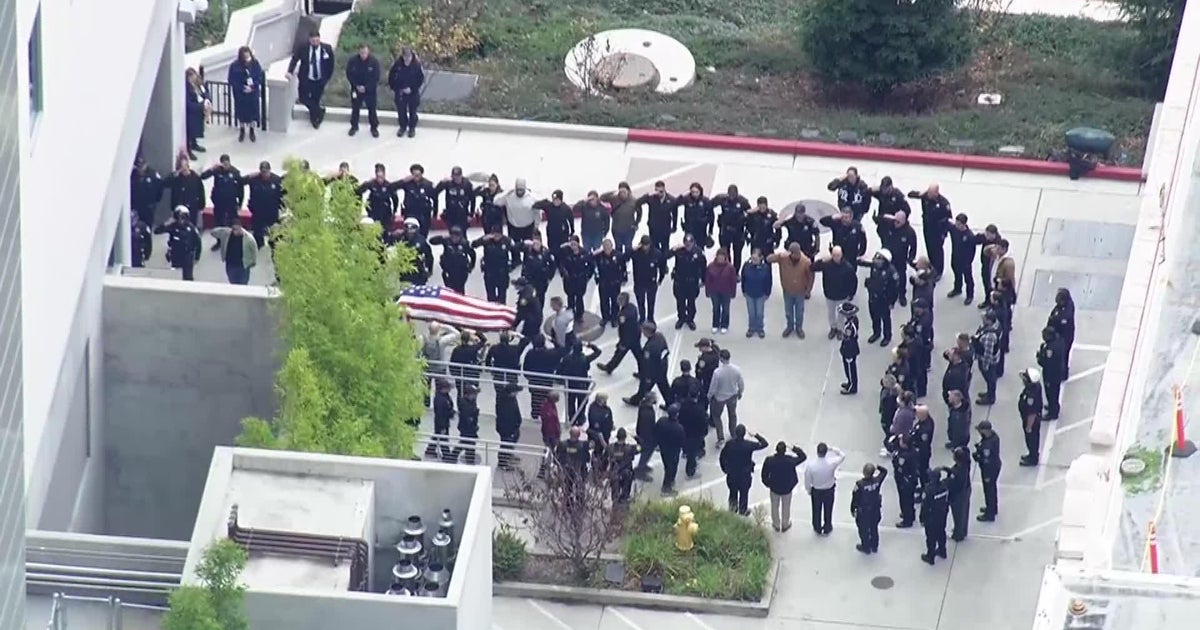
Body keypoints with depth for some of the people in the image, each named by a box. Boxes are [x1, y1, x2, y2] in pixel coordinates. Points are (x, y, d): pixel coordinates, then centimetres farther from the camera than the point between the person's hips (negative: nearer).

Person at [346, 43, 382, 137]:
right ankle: (354, 126, 31)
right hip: (356, 89, 1)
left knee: (372, 109, 6)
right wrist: (357, 86, -17)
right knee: (355, 108, 14)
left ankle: (374, 127, 21)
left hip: (371, 90, -1)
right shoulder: (353, 61, -14)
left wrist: (366, 87, -20)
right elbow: (349, 75, -6)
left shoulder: (374, 61, -17)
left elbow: (376, 77, -14)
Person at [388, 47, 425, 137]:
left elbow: (421, 79, -11)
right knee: (401, 110, 12)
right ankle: (403, 127, 32)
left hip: (413, 92, -2)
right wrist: (393, 88, -2)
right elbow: (391, 76, 0)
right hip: (400, 91, 2)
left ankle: (412, 128, 29)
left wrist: (412, 88, -16)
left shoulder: (416, 64, -19)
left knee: (412, 111, 11)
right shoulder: (398, 63, -15)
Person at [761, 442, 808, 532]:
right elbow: (803, 457, -11)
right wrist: (796, 449, -8)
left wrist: (767, 483, 6)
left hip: (774, 488, 1)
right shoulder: (790, 460, -28)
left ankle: (776, 525, 43)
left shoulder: (769, 460, -26)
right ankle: (785, 525, 43)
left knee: (775, 507, 25)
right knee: (786, 507, 24)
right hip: (787, 489, -1)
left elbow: (764, 475, -12)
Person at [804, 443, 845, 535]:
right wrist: (832, 449, -6)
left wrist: (808, 490, 4)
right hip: (829, 490, 0)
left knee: (817, 510, 25)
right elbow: (842, 456, -9)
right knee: (828, 510, 25)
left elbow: (807, 480, -14)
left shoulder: (811, 465, -31)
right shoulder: (832, 463, -31)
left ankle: (818, 529, 45)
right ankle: (827, 529, 44)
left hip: (816, 491, 0)